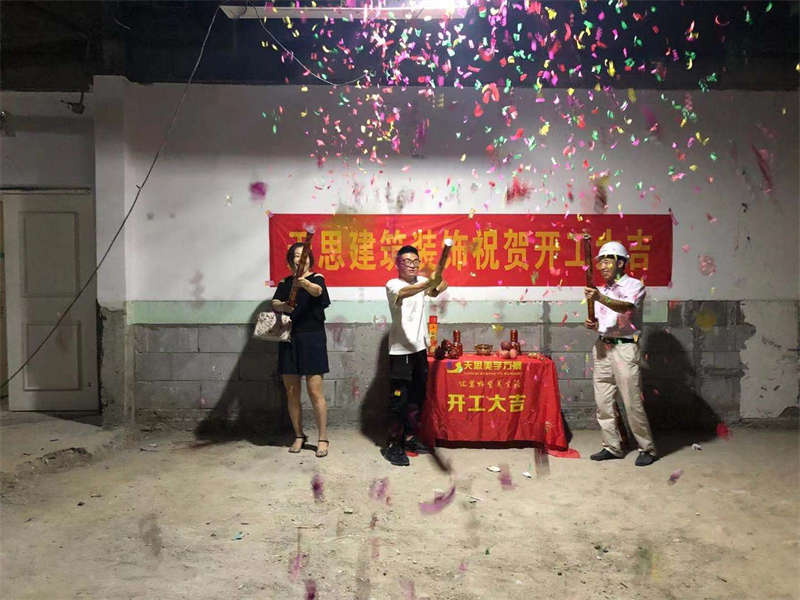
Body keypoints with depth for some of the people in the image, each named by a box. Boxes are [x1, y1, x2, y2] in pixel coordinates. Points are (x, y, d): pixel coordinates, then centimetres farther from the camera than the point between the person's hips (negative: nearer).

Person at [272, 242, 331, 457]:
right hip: (288, 340, 4)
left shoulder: (316, 278, 1)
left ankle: (323, 438, 4)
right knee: (292, 393, 8)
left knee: (315, 392, -6)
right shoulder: (285, 283, 13)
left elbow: (318, 291, -23)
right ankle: (299, 436, 22)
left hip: (312, 339, -4)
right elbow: (274, 303, -3)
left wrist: (306, 284, -45)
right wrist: (282, 305, -27)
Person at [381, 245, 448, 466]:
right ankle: (393, 445, 8)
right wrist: (429, 283, -50)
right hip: (400, 351, -6)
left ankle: (410, 437, 29)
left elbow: (441, 286, -9)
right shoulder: (393, 284, -9)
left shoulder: (422, 281, 10)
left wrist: (437, 286, -34)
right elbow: (405, 293, -32)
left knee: (417, 397, 15)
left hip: (420, 348, 7)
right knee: (399, 400, -3)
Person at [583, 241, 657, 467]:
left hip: (624, 348, -7)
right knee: (603, 402, 7)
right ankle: (612, 447, 18)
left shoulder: (634, 286, -4)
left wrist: (600, 298, -40)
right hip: (603, 347, 7)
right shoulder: (602, 290, 18)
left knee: (632, 402, -6)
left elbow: (626, 307, -24)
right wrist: (593, 325, 1)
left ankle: (647, 448, 8)